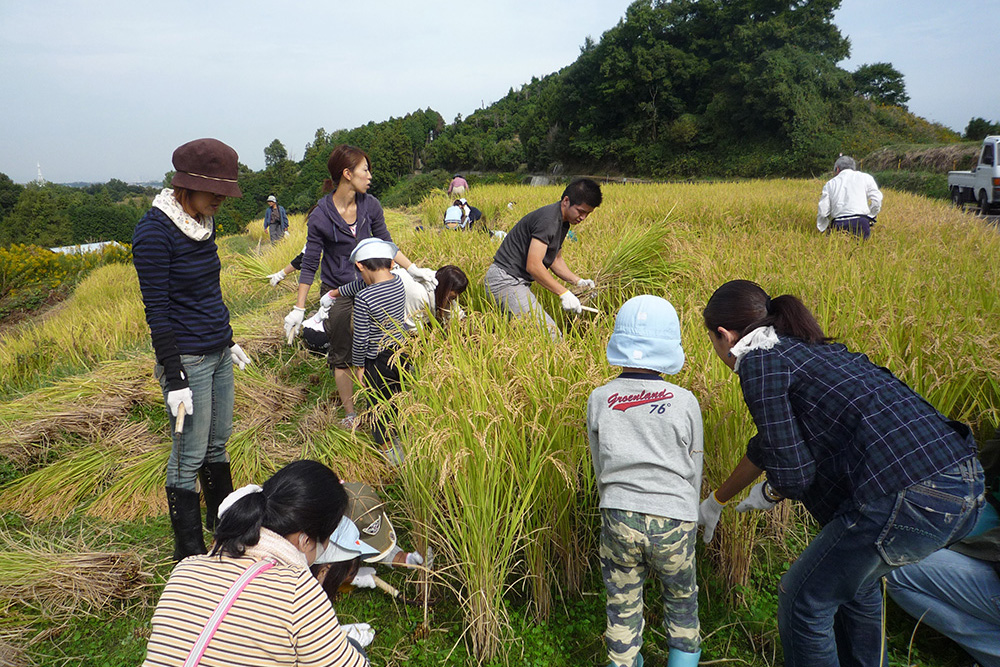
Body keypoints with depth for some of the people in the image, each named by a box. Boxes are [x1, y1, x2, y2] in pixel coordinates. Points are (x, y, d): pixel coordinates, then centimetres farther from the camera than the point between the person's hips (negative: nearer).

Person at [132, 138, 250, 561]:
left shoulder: (204, 222, 6)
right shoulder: (154, 232, -17)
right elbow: (157, 310, -18)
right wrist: (174, 380, -19)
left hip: (218, 353, 7)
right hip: (187, 358, -7)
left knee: (217, 442, 19)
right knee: (189, 455, 3)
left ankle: (222, 519, 38)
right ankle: (189, 554, 18)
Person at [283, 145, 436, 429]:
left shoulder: (370, 205, -6)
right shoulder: (320, 216, -15)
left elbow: (386, 245, 8)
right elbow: (309, 265, -8)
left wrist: (414, 269, 3)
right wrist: (299, 309, -8)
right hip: (337, 292, -2)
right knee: (341, 357, 9)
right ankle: (350, 414, 25)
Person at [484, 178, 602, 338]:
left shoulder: (562, 222, 13)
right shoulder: (548, 220, -20)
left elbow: (555, 259, 22)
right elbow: (533, 265, -25)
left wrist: (578, 281, 8)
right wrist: (563, 293, -22)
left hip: (517, 281, 11)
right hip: (505, 281, -11)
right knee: (551, 334, -17)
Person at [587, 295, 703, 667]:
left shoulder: (599, 400, -2)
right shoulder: (685, 403, -5)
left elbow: (600, 469, 8)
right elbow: (694, 472, 5)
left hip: (619, 518, 0)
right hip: (674, 519, 0)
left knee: (622, 605, 16)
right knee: (681, 598, 24)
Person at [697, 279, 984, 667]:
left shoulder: (759, 362, -4)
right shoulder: (808, 349, 23)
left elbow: (791, 472, -8)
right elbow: (771, 441, 35)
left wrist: (770, 493, 17)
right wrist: (716, 501, 47)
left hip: (912, 501, -9)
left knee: (803, 600, 11)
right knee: (855, 582, 32)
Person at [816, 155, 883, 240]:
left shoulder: (830, 183, 18)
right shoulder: (865, 177, 16)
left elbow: (823, 211, 9)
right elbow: (876, 202, 5)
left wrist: (821, 230, 19)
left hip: (838, 225, 1)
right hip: (861, 223, -1)